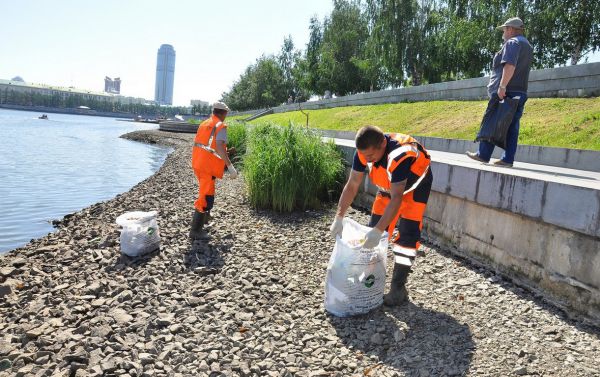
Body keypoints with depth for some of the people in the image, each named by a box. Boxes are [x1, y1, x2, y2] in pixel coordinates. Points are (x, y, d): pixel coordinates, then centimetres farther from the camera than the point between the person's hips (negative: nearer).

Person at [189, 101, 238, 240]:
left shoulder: (204, 124, 14)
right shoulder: (221, 126, -10)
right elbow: (220, 147, -24)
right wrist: (230, 166, -25)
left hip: (197, 162, 9)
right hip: (208, 166, -9)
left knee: (205, 190, 28)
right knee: (206, 196, -6)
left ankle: (204, 216, 45)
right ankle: (196, 230, -5)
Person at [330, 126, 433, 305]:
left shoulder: (400, 155, -43)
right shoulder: (364, 151, -24)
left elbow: (396, 198, -42)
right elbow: (352, 185, -17)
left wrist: (378, 231, -46)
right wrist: (339, 218, -22)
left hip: (414, 185, -6)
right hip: (389, 184, 6)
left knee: (407, 235, -13)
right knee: (374, 228, 2)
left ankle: (398, 288, -4)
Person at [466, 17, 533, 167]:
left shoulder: (512, 43, -6)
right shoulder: (527, 45, 25)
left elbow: (510, 65, -20)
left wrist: (502, 86, -24)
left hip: (505, 91, -9)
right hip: (520, 92, 9)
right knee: (512, 125, 3)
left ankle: (483, 155, 0)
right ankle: (508, 159, 1)